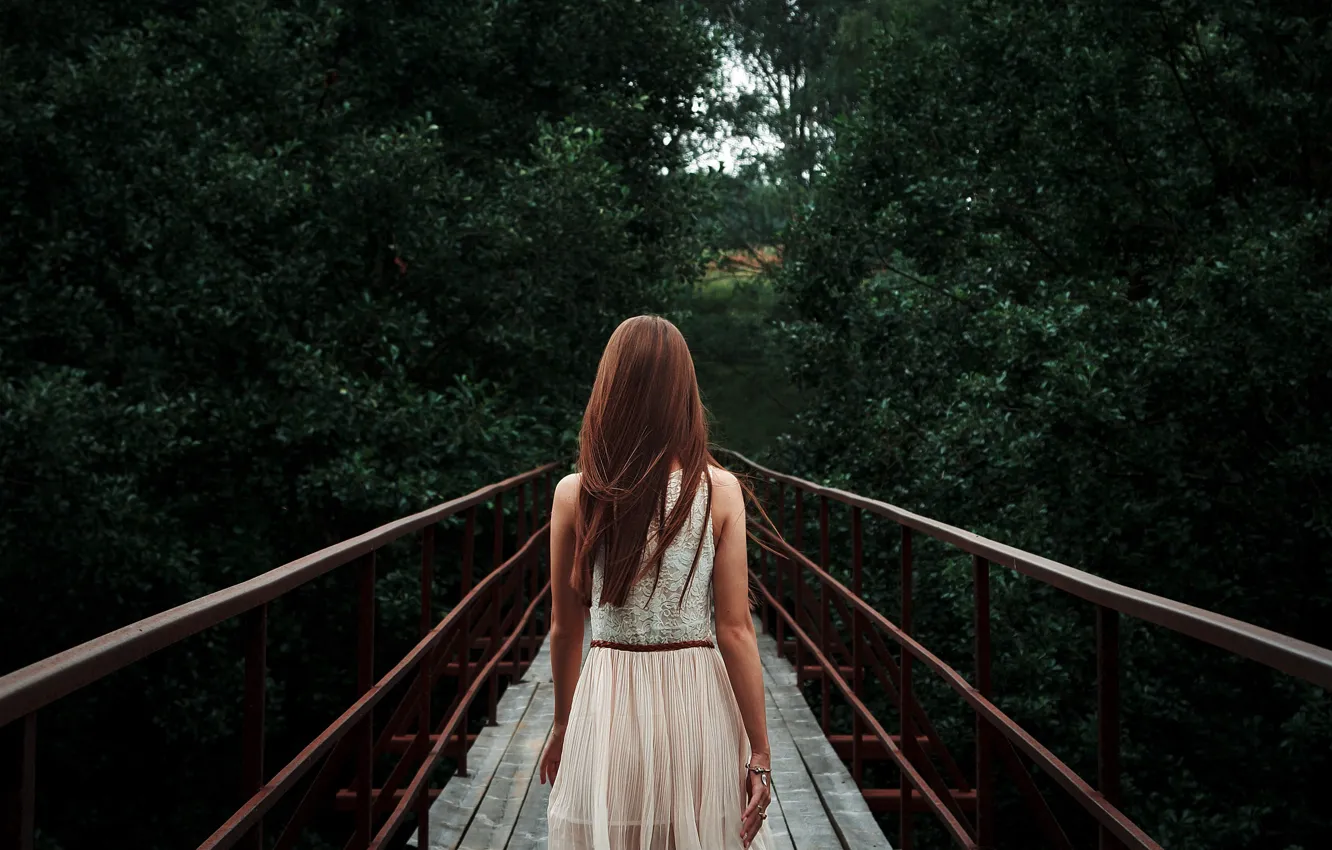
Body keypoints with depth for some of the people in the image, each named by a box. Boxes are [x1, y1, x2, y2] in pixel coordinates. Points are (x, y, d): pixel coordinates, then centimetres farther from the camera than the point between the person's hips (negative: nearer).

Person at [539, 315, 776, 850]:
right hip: (698, 702, -1)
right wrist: (759, 752, -3)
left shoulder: (574, 495, -5)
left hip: (608, 704, 1)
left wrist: (562, 727, 18)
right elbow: (735, 630, -9)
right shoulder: (718, 491, -8)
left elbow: (565, 629, 3)